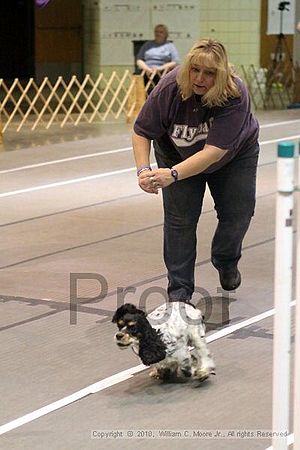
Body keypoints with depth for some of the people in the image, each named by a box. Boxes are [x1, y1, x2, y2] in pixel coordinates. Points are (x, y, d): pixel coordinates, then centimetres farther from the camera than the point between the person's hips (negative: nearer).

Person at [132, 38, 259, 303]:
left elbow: (215, 150, -44)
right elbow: (142, 132, -22)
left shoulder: (236, 95, -38)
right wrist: (144, 169, -39)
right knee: (179, 218, -8)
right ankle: (179, 291, -2)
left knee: (238, 214, 0)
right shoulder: (170, 88, -33)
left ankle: (226, 262, 31)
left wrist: (173, 174, -54)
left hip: (233, 155, 0)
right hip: (178, 152, 0)